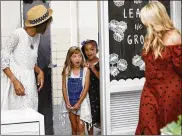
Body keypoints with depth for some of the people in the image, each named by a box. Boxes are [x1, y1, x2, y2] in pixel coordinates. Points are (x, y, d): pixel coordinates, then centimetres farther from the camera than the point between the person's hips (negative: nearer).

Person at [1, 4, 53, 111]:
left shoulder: (37, 36, 8)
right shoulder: (17, 34, -15)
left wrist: (40, 72, -1)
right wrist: (15, 81, -19)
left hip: (29, 82, 7)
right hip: (15, 80, -7)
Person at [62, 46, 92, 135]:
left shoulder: (85, 70, -6)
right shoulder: (66, 70, -1)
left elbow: (86, 88, -9)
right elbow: (64, 87, -1)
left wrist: (79, 103, -13)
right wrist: (67, 103, -8)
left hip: (82, 102, -2)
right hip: (71, 102, 2)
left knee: (81, 128, -6)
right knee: (74, 128, 13)